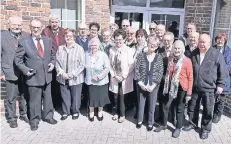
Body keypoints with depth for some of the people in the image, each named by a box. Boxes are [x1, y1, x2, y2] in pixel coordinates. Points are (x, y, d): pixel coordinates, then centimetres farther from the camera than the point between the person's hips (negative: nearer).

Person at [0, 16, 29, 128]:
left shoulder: (26, 37, 3)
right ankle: (12, 118, 25)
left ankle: (24, 114, 32)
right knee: (11, 98, 8)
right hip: (10, 72, -2)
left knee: (24, 95, 14)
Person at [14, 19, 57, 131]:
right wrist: (25, 70, -14)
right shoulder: (24, 42, -8)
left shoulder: (48, 40, 6)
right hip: (33, 77, -4)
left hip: (47, 76, 4)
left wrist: (52, 63, -2)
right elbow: (17, 59, -3)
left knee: (47, 98, 18)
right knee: (34, 101, 7)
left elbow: (52, 55, 16)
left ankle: (48, 116, 36)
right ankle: (34, 121, 25)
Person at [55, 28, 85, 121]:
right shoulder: (60, 48, 4)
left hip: (76, 78, -3)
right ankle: (65, 112, 31)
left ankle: (75, 112, 30)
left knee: (75, 97, 8)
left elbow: (82, 64, -9)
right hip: (63, 78, 3)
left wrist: (73, 74, -15)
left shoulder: (79, 49, -7)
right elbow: (57, 63, 3)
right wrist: (62, 73, -10)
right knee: (65, 96, 12)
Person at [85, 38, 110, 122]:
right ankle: (91, 112, 33)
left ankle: (100, 112, 35)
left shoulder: (103, 55, -12)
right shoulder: (87, 54, -1)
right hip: (90, 81, 2)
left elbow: (107, 68, -14)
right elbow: (85, 66, 9)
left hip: (101, 81, -2)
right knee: (91, 97, 8)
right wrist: (88, 75, 1)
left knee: (101, 97, 10)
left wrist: (99, 77, -20)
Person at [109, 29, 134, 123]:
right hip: (115, 78, 3)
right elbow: (110, 64, 5)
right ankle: (115, 112, 31)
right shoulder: (111, 50, 0)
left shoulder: (128, 50, -10)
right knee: (115, 96, 9)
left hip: (125, 79, -2)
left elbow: (131, 66, -10)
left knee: (122, 96, 2)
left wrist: (123, 76, -12)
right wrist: (114, 75, -5)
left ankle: (122, 115, 23)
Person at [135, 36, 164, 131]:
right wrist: (141, 83, -12)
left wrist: (153, 85, -12)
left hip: (153, 86, 0)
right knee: (141, 103, 13)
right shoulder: (141, 55, -2)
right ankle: (140, 120, 34)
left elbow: (160, 73, -5)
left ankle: (150, 122, 29)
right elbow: (136, 70, -5)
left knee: (152, 105, 10)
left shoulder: (159, 57, -1)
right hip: (141, 85, 0)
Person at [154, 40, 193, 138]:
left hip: (181, 88, -4)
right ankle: (164, 124, 32)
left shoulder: (187, 61, -14)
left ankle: (178, 128, 29)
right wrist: (166, 85, 13)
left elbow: (190, 78, -11)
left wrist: (189, 93, -12)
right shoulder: (170, 59, 2)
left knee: (179, 109, 11)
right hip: (171, 86, 5)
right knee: (165, 106, 12)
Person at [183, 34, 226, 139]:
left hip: (209, 88, -4)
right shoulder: (194, 53, 6)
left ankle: (206, 129, 26)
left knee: (207, 110, 8)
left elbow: (222, 70, -5)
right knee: (192, 107, 16)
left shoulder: (216, 54, -8)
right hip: (194, 87, 4)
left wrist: (220, 85, -7)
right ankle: (192, 123, 37)